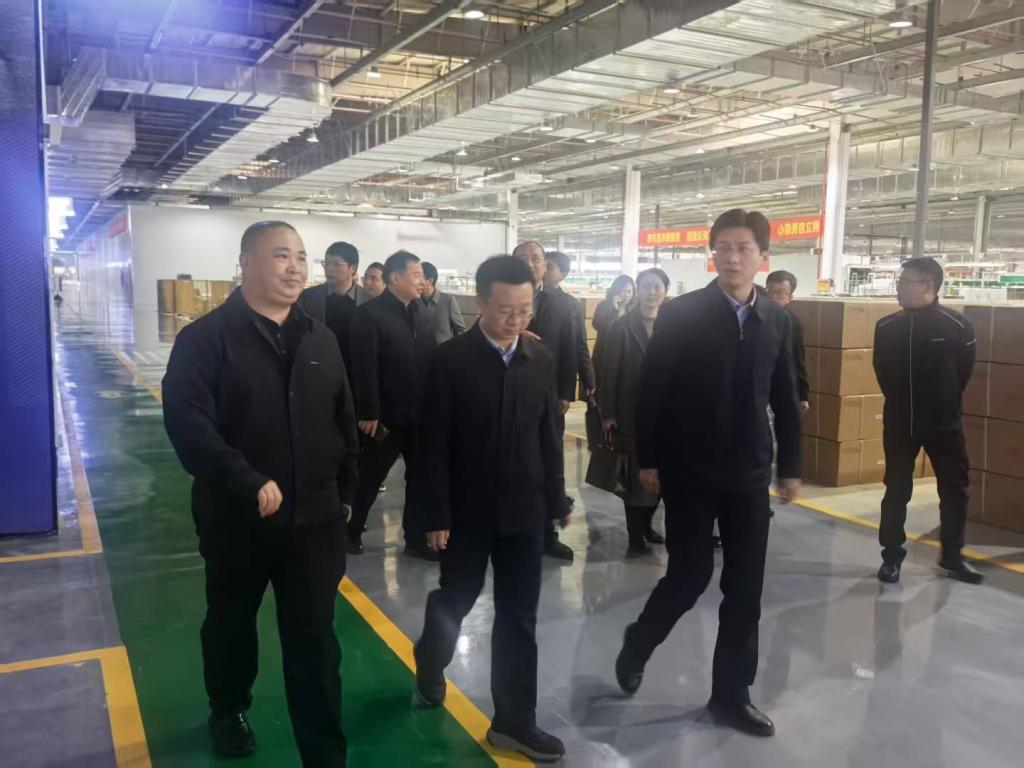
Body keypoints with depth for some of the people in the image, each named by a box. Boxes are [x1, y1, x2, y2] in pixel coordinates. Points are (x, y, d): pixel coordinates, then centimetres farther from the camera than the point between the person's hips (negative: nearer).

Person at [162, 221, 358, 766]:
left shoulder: (320, 339, 7)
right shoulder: (205, 338, -10)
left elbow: (345, 422, 11)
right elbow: (187, 423, -22)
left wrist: (345, 493, 10)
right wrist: (248, 483, -29)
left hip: (314, 517, 2)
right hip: (237, 517, -2)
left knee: (314, 636, 5)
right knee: (231, 623, 21)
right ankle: (228, 711, 48)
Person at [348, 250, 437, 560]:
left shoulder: (420, 313, 9)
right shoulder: (370, 313, -11)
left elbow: (430, 360, 9)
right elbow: (364, 368, -16)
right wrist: (369, 413, -19)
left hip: (420, 415, 6)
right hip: (386, 417, -6)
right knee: (369, 479, 9)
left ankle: (416, 538, 23)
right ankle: (352, 532, 27)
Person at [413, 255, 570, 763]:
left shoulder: (541, 360, 1)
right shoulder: (450, 359, -11)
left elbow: (549, 436, 6)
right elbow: (435, 445, -11)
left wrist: (556, 499, 8)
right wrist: (437, 515, -11)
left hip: (524, 509, 3)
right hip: (467, 509, -3)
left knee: (519, 616, 8)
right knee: (455, 600, 16)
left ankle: (514, 719, 21)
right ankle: (430, 668, 45)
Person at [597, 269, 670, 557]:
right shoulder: (621, 327, -2)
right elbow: (610, 372, -4)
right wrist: (607, 414, -8)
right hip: (632, 413, -2)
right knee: (635, 477, 3)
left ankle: (645, 525, 30)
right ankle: (636, 538, 14)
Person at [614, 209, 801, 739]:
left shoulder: (776, 320, 6)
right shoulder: (680, 313, -7)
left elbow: (784, 400, 11)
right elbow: (650, 391, -6)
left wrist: (789, 466, 10)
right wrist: (647, 460, -7)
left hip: (750, 475, 4)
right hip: (689, 473, -4)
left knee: (745, 590, 7)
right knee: (690, 575, 0)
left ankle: (731, 695, 22)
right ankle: (637, 646, 29)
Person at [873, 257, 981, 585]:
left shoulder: (958, 325, -10)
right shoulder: (887, 327, -3)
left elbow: (963, 372, 3)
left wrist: (945, 405, 11)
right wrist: (902, 403, 12)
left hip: (945, 424, -1)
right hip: (899, 423, 1)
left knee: (954, 491, 8)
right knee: (896, 491, 7)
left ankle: (952, 556, 26)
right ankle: (892, 555, 19)